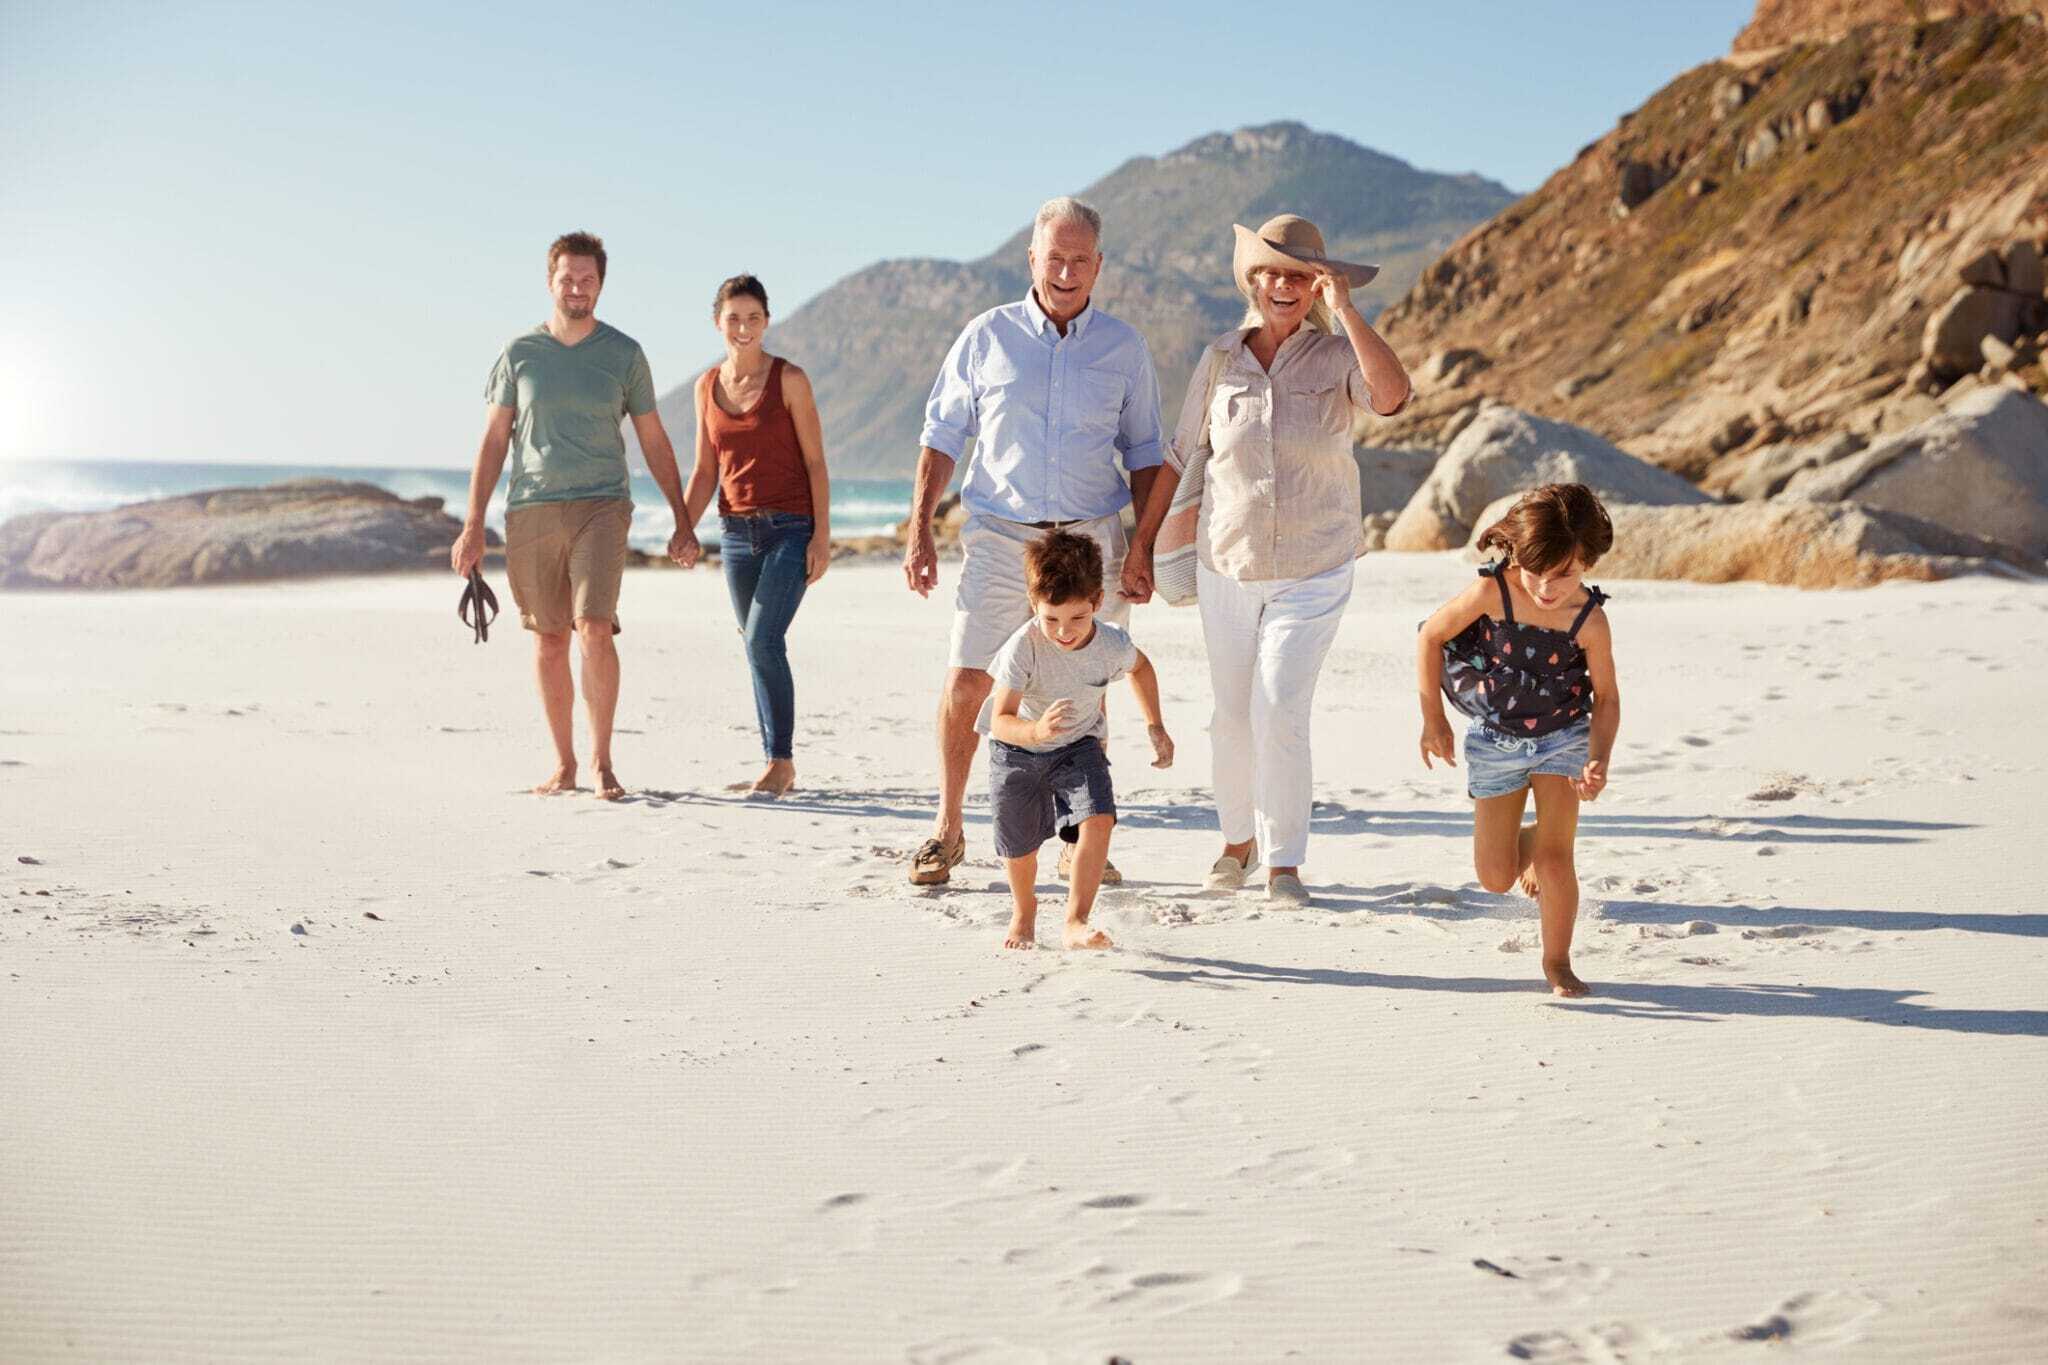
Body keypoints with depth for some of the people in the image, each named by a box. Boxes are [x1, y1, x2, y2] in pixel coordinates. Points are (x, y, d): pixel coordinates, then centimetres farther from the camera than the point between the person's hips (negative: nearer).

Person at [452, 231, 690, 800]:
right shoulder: (519, 353, 7)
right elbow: (494, 440, 9)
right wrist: (473, 525, 3)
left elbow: (654, 443, 11)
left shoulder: (624, 353, 6)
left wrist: (682, 522, 9)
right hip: (531, 512, 2)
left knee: (595, 630, -16)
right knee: (549, 640, 5)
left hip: (600, 505, -1)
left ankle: (602, 764, -6)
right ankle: (563, 764, 16)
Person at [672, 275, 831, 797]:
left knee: (763, 641, -16)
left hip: (790, 528, -5)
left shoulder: (789, 380, -4)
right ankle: (779, 768, 16)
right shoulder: (707, 386, 8)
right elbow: (705, 471, 12)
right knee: (761, 651, 8)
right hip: (737, 532, 5)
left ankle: (780, 762, -8)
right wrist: (685, 529, -2)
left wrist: (822, 535, -11)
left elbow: (815, 463, -5)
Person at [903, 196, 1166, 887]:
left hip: (1089, 537, 1)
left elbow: (1143, 454, 12)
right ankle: (947, 829, 9)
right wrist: (919, 531, -2)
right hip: (999, 537, -1)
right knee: (967, 684, -6)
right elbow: (942, 435, 6)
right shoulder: (987, 336, 3)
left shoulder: (1125, 347, 7)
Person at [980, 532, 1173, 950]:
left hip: (1078, 746, 2)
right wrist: (1035, 731, -58)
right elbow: (1000, 722, -37)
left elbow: (1140, 666, 5)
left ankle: (1075, 922, -17)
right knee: (1018, 847, 10)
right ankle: (1023, 913, 42)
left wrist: (1155, 726, 4)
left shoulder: (1112, 644, -22)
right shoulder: (1023, 648, -33)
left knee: (1098, 819, -23)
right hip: (1017, 749, -1)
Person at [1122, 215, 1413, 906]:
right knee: (1232, 714, 10)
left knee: (1279, 712, -11)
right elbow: (1180, 454, 8)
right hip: (1226, 565, 3)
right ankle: (1238, 838, 30)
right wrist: (1141, 544, 9)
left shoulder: (1336, 357, -4)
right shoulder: (1220, 360, 2)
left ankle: (1284, 862, 1)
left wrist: (1345, 308, -25)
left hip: (1313, 572, -3)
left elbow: (1393, 396, -26)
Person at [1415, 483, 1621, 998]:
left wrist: (1598, 762, -23)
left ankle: (1557, 962, 11)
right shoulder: (1492, 592, -22)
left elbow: (1606, 696, -9)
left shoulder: (1589, 619, -20)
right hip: (1495, 740, 1)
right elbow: (1431, 636, -9)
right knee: (1495, 877, 4)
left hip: (1563, 737, -1)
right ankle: (1526, 842, 41)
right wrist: (1433, 719, -7)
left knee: (1555, 856, -10)